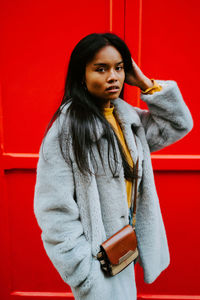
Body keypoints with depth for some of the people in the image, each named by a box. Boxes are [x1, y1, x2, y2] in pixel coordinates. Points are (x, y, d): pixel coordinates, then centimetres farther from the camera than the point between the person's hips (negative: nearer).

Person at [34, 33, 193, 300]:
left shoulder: (129, 117, 1)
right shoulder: (67, 128, -20)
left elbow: (180, 124, 6)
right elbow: (55, 209, -20)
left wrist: (146, 84, -4)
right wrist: (83, 271, -19)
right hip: (95, 256, -6)